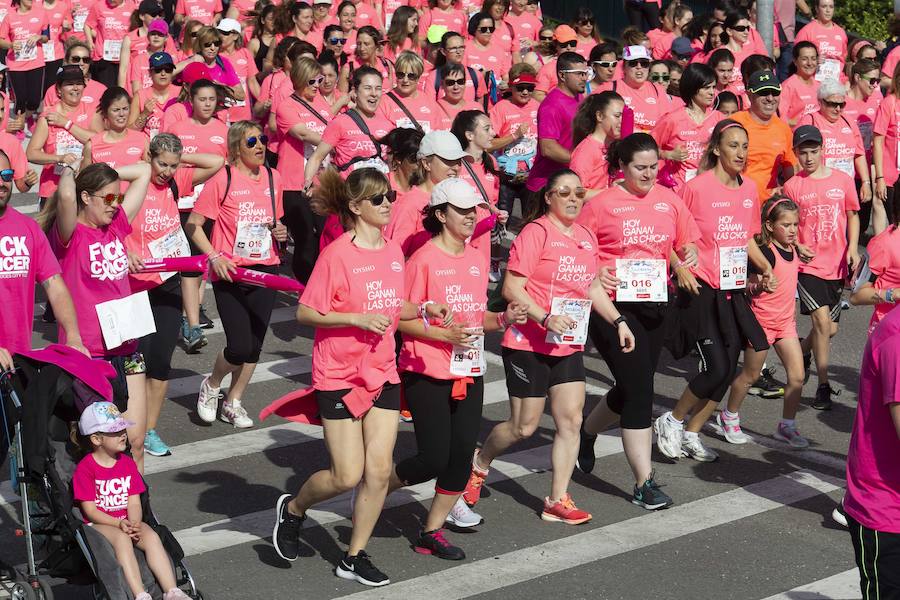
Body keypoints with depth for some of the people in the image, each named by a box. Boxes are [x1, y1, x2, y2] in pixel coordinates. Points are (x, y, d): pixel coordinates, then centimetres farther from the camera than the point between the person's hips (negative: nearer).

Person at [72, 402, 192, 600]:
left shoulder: (127, 463, 10)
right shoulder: (85, 468, -7)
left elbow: (134, 502, 4)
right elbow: (90, 510, -11)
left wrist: (135, 523, -18)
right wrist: (119, 524, -24)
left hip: (127, 521, 5)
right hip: (99, 524, -5)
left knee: (152, 537, -24)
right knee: (122, 539, -35)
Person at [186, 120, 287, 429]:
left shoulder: (273, 178, 6)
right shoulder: (223, 179, -9)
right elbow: (193, 223, -6)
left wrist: (280, 231, -1)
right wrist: (214, 256, -16)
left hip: (266, 270, 5)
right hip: (230, 272, -5)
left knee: (254, 344, 8)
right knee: (239, 347, -10)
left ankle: (233, 403, 26)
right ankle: (212, 385, 20)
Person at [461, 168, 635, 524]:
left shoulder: (586, 237, 10)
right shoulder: (536, 232, -12)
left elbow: (593, 287, 24)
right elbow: (511, 288, -17)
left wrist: (617, 321, 14)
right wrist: (544, 318, -27)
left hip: (569, 346, 7)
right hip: (529, 344, -7)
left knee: (571, 420, 0)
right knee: (524, 427, 1)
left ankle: (558, 501, 9)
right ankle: (479, 464, 29)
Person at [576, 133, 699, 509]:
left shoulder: (668, 200, 8)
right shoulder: (603, 204, -5)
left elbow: (687, 244, 17)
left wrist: (688, 255, -5)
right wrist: (595, 272, -20)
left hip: (656, 304, 6)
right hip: (613, 304, -6)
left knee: (632, 387, 15)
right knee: (639, 387, -10)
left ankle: (587, 432, 45)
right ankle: (644, 483, -4)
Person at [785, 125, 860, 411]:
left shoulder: (843, 180, 3)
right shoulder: (792, 186, -1)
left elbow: (852, 216, 13)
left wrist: (853, 248, -1)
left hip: (836, 265, 3)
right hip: (808, 264, -3)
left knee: (831, 329, 9)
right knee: (822, 320, -16)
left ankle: (802, 351, 42)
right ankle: (823, 387, -6)